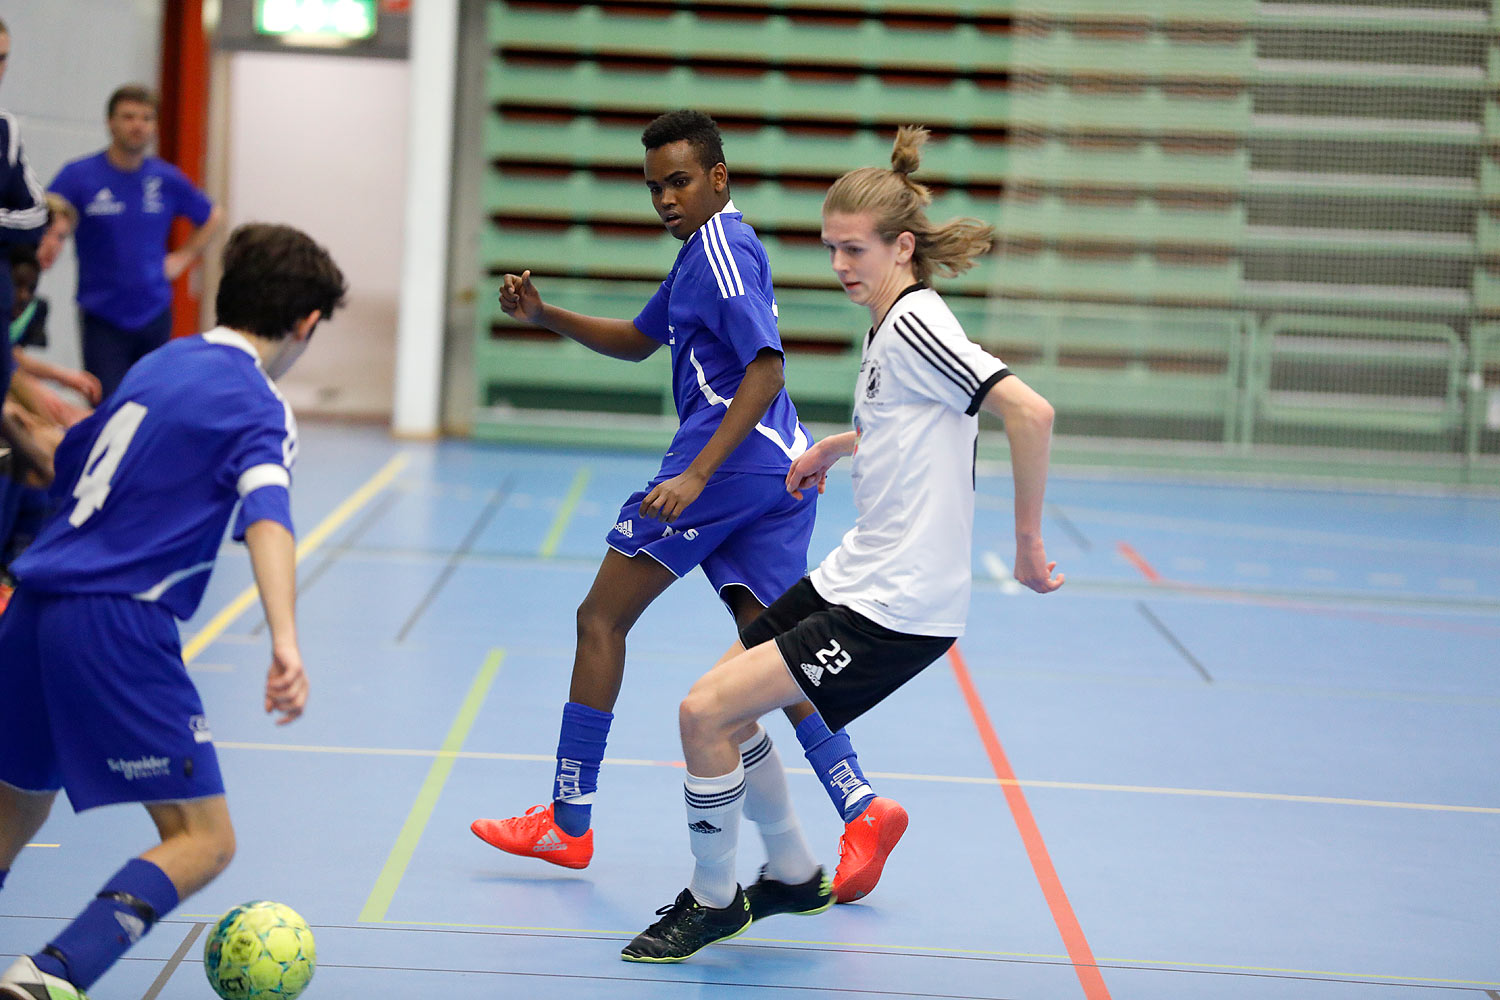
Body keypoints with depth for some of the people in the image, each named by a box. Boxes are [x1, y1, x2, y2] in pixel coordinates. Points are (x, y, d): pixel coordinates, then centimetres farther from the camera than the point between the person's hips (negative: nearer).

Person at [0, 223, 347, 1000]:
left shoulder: (160, 364, 18)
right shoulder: (258, 407, -4)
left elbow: (65, 469, 26)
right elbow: (266, 518, -22)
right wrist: (285, 643, -35)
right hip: (117, 627, -8)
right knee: (203, 841, -5)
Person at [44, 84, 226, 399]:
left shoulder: (168, 179, 5)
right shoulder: (79, 175, -3)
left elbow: (213, 218, 21)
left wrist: (183, 258, 10)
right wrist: (57, 228, -31)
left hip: (154, 314, 3)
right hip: (102, 317, -3)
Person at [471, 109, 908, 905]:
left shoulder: (723, 249, -11)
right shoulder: (704, 251, 20)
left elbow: (765, 369, -21)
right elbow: (637, 341, 30)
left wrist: (695, 475, -27)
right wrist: (543, 315, 17)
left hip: (730, 461, -10)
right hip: (780, 468, 10)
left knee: (602, 618, 1)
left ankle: (567, 822, 7)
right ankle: (862, 811, -7)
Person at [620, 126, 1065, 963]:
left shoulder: (916, 325, -18)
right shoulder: (892, 324, 11)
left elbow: (1029, 411, -28)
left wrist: (1027, 542, -23)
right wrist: (837, 445, 27)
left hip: (897, 608, -10)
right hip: (855, 576, 10)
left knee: (707, 712, -12)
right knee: (721, 705, 16)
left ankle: (713, 901, 9)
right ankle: (790, 874, 33)